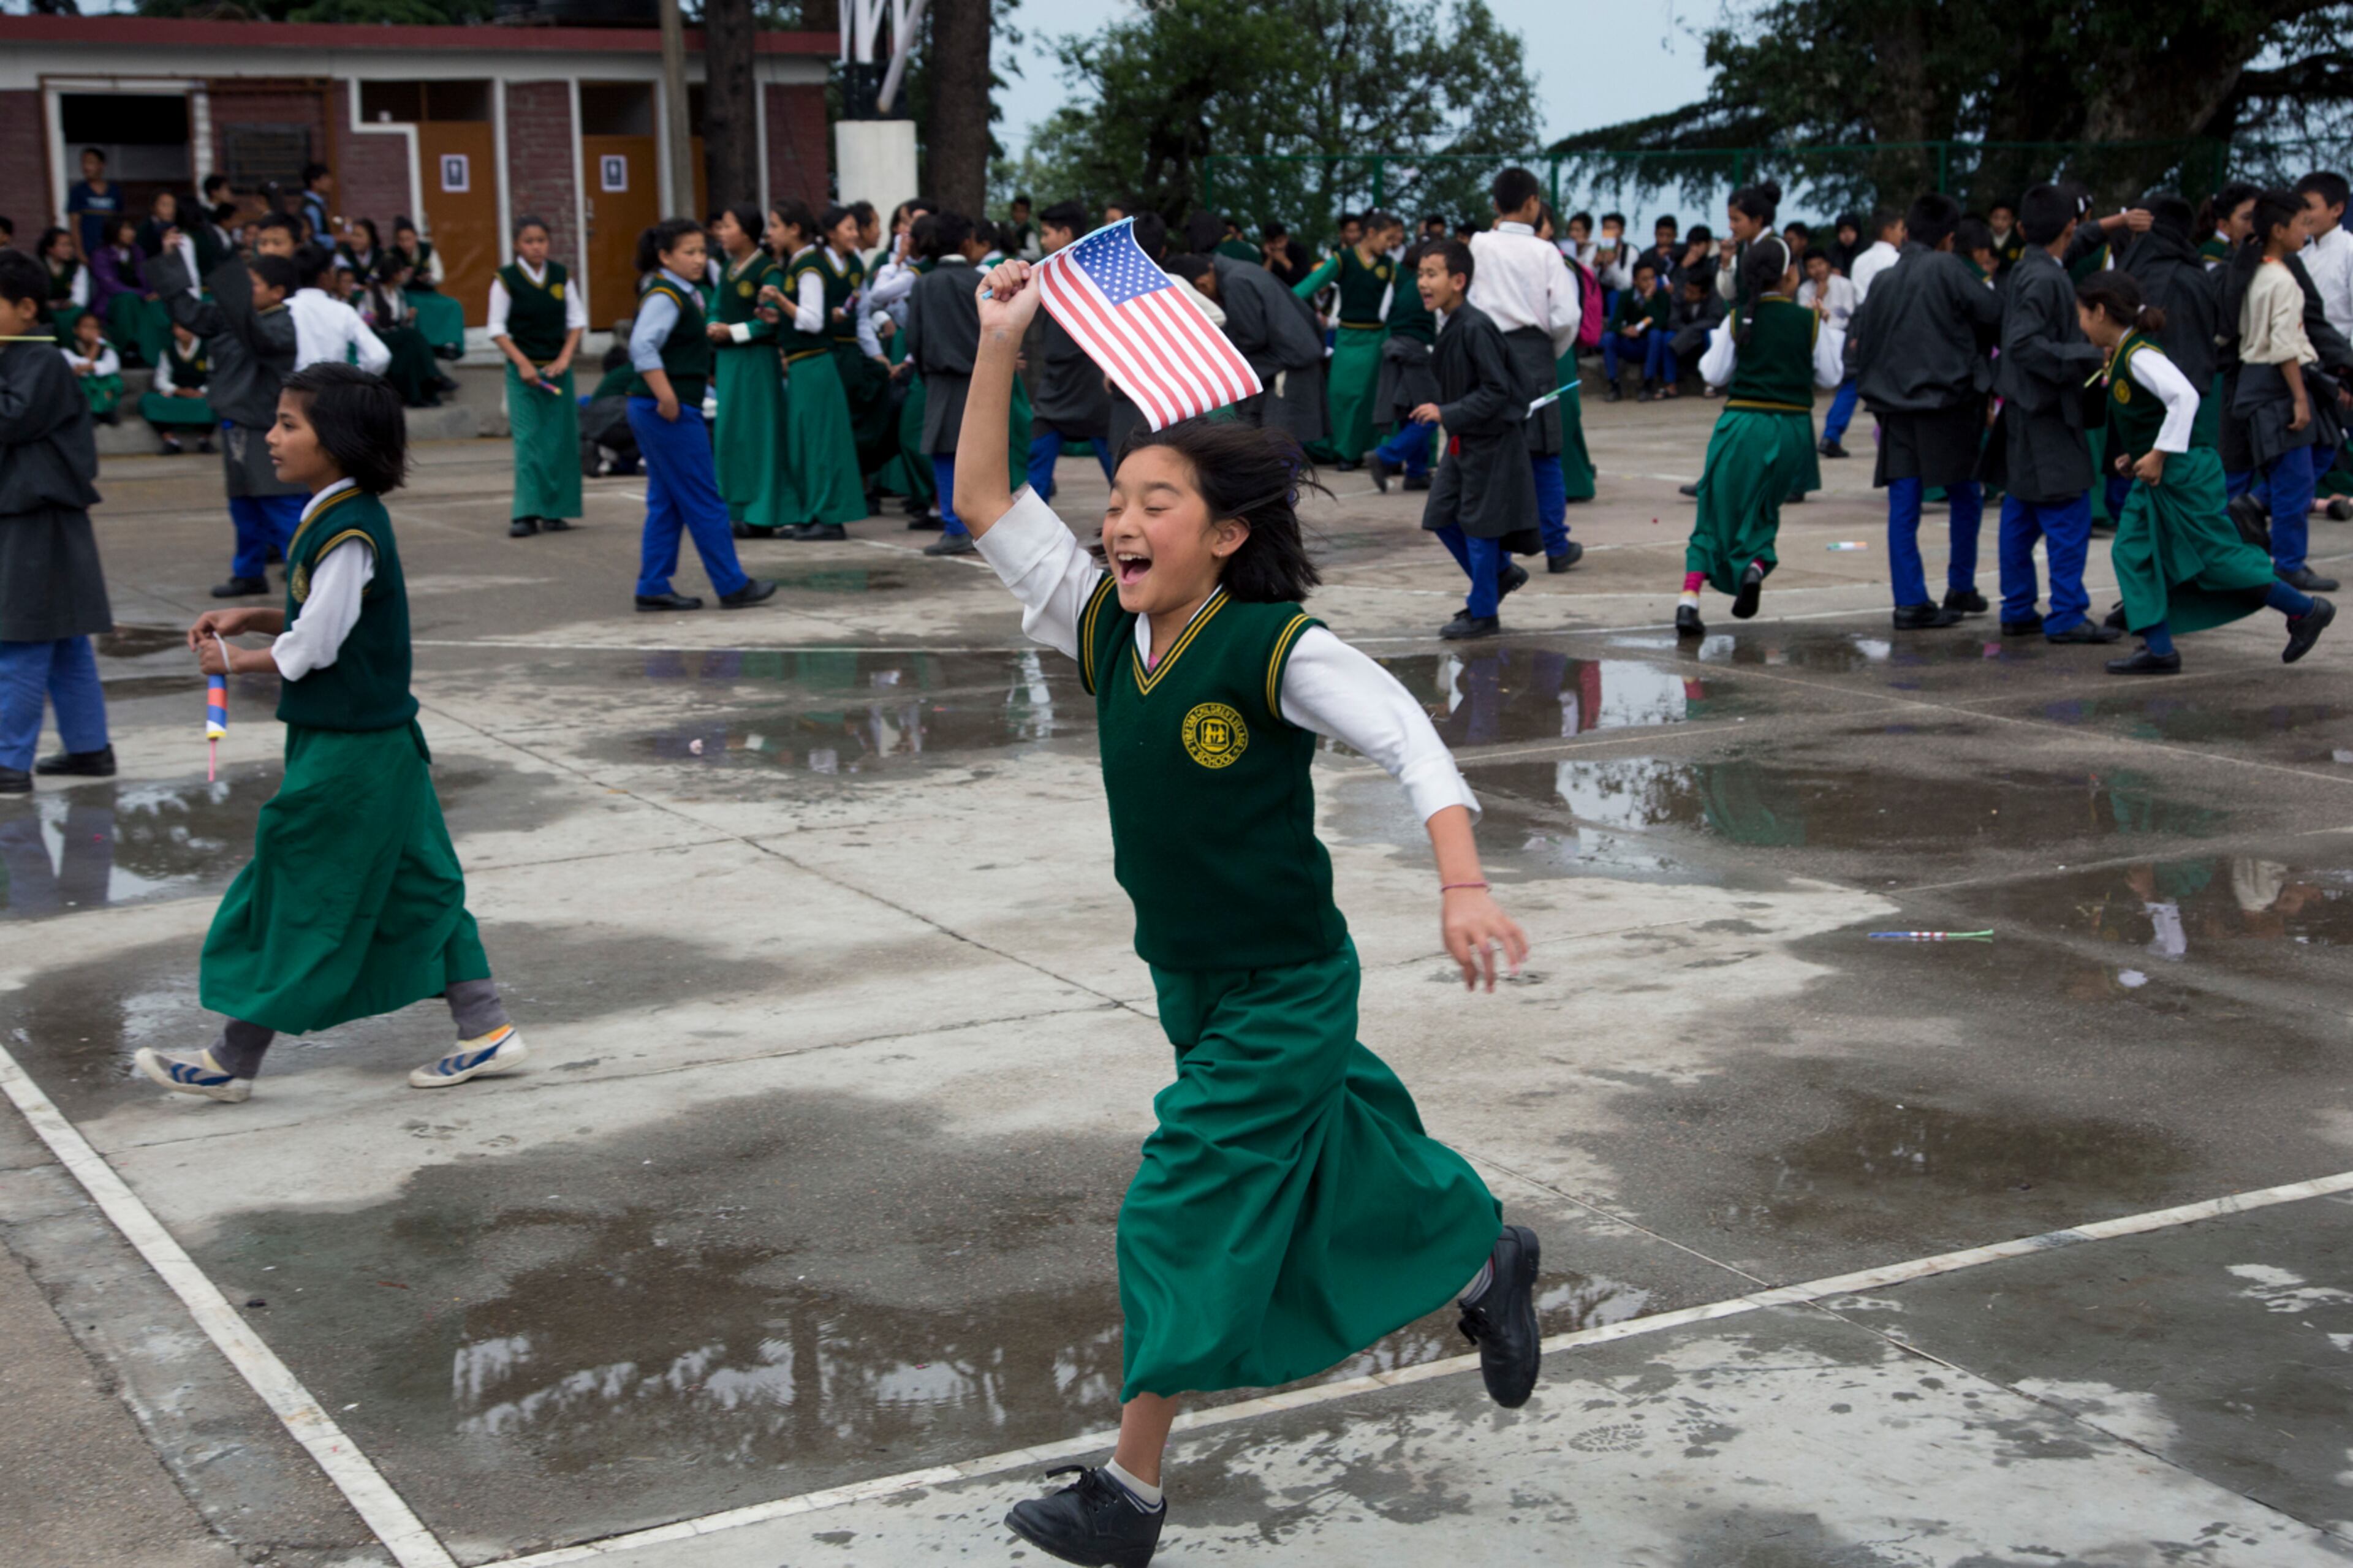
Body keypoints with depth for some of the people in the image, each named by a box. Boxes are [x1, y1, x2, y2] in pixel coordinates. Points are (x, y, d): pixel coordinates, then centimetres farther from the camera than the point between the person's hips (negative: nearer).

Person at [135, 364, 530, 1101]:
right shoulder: (345, 515, 9)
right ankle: (486, 1030, 18)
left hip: (347, 752, -10)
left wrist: (234, 662, -4)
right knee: (417, 887, 13)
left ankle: (231, 1061, 11)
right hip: (379, 738, 10)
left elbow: (313, 647, -19)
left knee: (295, 894, 1)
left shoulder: (348, 532, -21)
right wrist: (250, 619, 6)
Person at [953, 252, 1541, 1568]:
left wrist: (1463, 886, -40)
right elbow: (985, 502, -3)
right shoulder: (1104, 631, -4)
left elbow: (1410, 741, -27)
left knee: (1183, 1212, -7)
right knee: (1341, 1151, 23)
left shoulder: (1276, 648, -22)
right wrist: (1001, 344, -11)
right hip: (1189, 979, 7)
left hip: (1287, 990, -7)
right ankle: (1489, 1263, 50)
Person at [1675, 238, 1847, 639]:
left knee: (1717, 511, 5)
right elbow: (1830, 376, 4)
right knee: (1763, 511, 19)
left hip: (1741, 423, 0)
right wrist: (1828, 332, 15)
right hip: (1791, 428, 0)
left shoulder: (1737, 321, -2)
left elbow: (1714, 375, 1)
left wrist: (1716, 339, 16)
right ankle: (1755, 565, -12)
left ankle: (1689, 599, -10)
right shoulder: (1810, 322, -3)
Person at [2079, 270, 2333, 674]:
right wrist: (2133, 455, 13)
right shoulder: (2117, 356, 12)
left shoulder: (2139, 356, -18)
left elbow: (2184, 396, -30)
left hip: (2185, 474, -10)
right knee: (2132, 551, 7)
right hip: (2156, 478, 10)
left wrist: (2159, 453, -26)